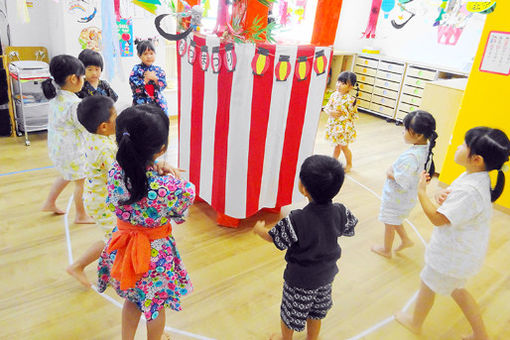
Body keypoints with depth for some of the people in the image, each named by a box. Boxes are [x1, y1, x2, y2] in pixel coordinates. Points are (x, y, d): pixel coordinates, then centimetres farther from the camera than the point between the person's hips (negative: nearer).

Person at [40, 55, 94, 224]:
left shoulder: (56, 96, -1)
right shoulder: (73, 103, -28)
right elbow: (86, 127, -20)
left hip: (56, 146, 9)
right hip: (70, 150, -9)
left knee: (67, 175, 30)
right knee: (81, 181, 8)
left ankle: (49, 203, 43)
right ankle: (81, 216, 24)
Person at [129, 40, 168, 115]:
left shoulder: (158, 70, 8)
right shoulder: (136, 69, 1)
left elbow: (163, 84, 0)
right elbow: (133, 85, -8)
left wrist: (155, 78, -16)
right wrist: (145, 80, -13)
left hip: (158, 103, 3)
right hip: (141, 103, -2)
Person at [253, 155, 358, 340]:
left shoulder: (296, 220, -34)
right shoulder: (341, 213, -21)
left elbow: (274, 238, -18)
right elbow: (348, 229, 1)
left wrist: (260, 229, 3)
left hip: (300, 278, -4)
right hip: (326, 275, 5)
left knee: (290, 313, 23)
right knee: (316, 312, 29)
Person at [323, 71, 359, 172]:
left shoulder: (350, 100, -19)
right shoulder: (334, 95, -2)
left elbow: (354, 115, -12)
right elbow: (327, 107, 5)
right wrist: (331, 112, -13)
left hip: (344, 127, -5)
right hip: (334, 125, 5)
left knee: (343, 147, 8)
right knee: (337, 146, 20)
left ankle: (349, 164, 30)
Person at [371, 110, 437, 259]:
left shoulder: (411, 156, -34)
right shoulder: (426, 149, -5)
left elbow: (402, 180, -34)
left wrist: (390, 174, -17)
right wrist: (394, 170, -1)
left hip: (397, 197, -8)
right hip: (408, 197, 8)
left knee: (389, 224, 15)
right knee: (394, 220, 31)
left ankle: (386, 250, 36)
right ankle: (405, 240, 44)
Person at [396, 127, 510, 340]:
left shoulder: (469, 191, -36)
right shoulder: (476, 176, -5)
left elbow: (437, 219, -28)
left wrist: (421, 191, -18)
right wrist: (446, 199, -10)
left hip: (453, 254, -9)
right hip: (461, 250, 9)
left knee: (428, 286, 17)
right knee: (456, 290, 28)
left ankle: (415, 323, 43)